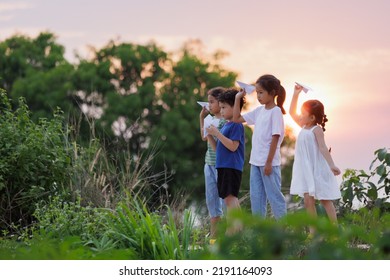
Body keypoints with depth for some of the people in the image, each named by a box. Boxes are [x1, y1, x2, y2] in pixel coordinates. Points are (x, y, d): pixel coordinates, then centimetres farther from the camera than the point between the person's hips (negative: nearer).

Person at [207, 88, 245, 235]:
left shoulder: (237, 125, -9)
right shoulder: (225, 125, 17)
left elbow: (233, 146, -19)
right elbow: (218, 147, 19)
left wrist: (217, 133, -19)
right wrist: (210, 136, 4)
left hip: (232, 167, -10)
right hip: (223, 166, 10)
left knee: (230, 197, -15)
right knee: (231, 198, 11)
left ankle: (232, 230, -19)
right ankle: (238, 229, 16)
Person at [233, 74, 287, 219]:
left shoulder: (275, 111, -11)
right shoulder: (259, 111, 12)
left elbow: (275, 137, -15)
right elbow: (237, 118, 20)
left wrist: (269, 162, -18)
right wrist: (237, 98, 11)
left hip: (269, 162, -8)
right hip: (256, 161, 8)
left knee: (274, 195, -3)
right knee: (255, 197, 9)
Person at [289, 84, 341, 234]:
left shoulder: (316, 129, -9)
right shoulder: (304, 127, 12)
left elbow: (323, 147, -18)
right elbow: (292, 112, 22)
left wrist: (331, 165, -27)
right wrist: (296, 93, 19)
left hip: (318, 170, -7)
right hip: (306, 171, 7)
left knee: (325, 200, -3)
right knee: (308, 200, 2)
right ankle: (313, 231, 5)